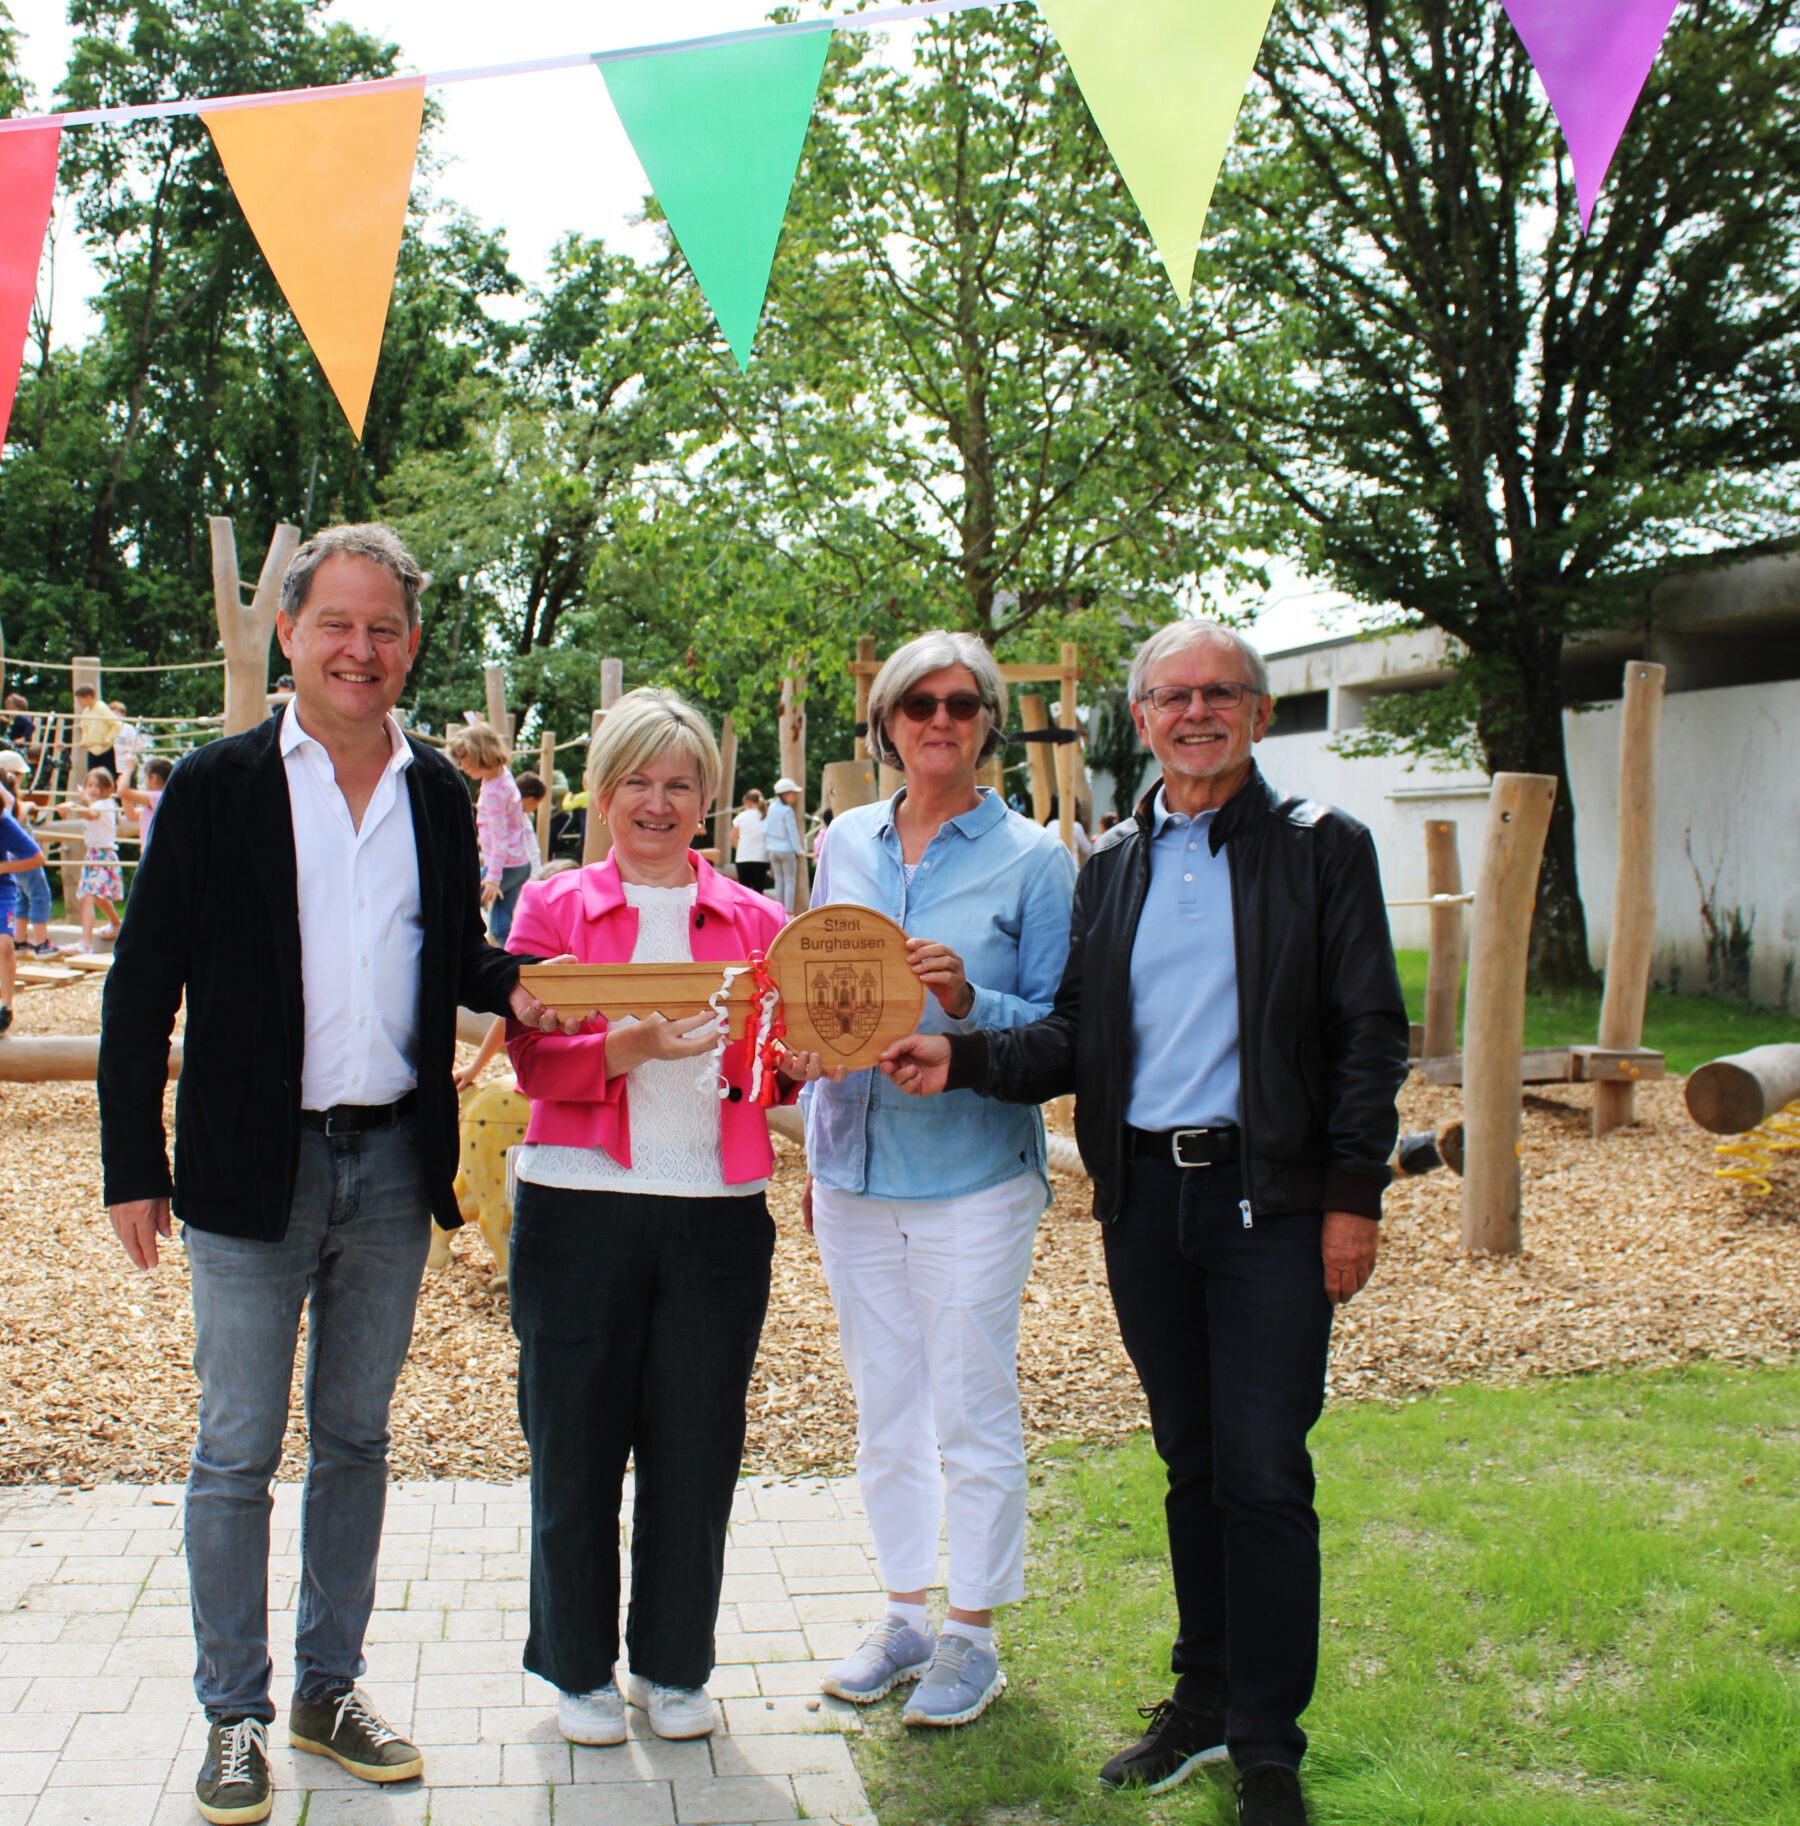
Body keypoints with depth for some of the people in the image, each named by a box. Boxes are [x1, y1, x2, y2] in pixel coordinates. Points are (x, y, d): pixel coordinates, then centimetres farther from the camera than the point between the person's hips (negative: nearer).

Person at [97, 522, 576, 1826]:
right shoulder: (219, 784, -4)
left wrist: (514, 983, -8)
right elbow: (144, 985, -3)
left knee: (355, 1439, 14)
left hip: (392, 1164, 4)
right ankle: (235, 1717, 20)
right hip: (253, 1169, -3)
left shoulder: (439, 794, 7)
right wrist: (136, 1165, -7)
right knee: (238, 1454, 5)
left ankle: (330, 1690, 28)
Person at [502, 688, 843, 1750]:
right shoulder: (555, 909, 5)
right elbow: (536, 1062, -5)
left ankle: (676, 1666, 26)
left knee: (696, 1450, 7)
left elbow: (781, 1065, 10)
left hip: (718, 1214, 1)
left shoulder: (754, 921, 10)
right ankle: (580, 1668, 25)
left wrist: (803, 1058, -13)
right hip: (579, 1209, -1)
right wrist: (634, 1046, -22)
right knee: (577, 1445, 7)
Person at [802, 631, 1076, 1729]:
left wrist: (970, 1004, -23)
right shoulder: (848, 843, 8)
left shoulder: (1032, 857, -5)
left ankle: (975, 1635, 19)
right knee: (884, 1409, 14)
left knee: (972, 1412, 3)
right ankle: (906, 1614, 30)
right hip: (855, 1164, 5)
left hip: (973, 1172, -4)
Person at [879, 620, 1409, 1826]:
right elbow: (1076, 1037, 9)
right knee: (1191, 1462, 14)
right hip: (1142, 1195, 4)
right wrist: (964, 1060, -7)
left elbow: (1370, 1035, -3)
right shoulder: (1113, 865, 11)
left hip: (1267, 1195, -4)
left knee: (1263, 1473, -2)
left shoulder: (1322, 850, -1)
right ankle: (1205, 1697, 29)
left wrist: (1354, 1197, -9)